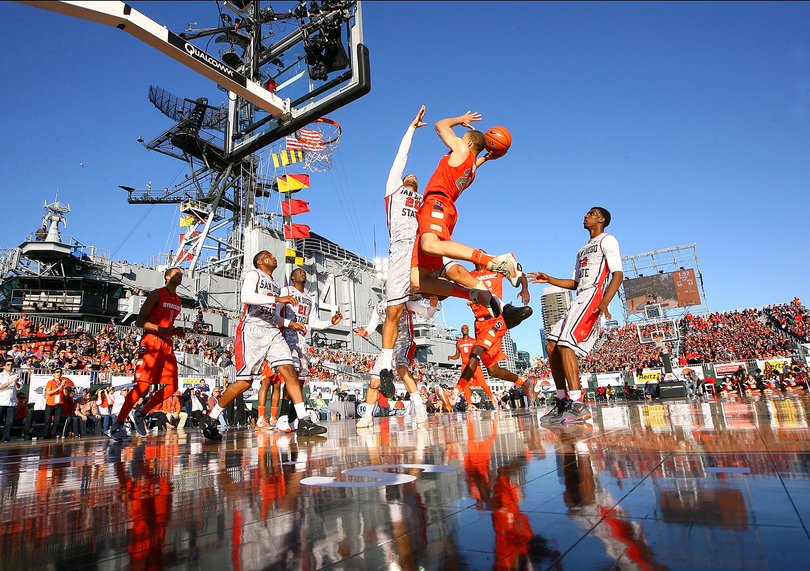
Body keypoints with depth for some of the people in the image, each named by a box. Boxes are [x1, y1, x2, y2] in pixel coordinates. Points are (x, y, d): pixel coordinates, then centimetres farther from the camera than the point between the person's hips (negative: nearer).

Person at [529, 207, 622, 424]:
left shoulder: (607, 240, 3)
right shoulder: (583, 250, 30)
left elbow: (618, 274, -11)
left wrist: (604, 302, -27)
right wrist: (549, 280, 23)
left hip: (594, 296, -9)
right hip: (580, 299, 9)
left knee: (565, 345, -24)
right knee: (551, 346, 1)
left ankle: (577, 405, -26)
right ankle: (562, 401, 7)